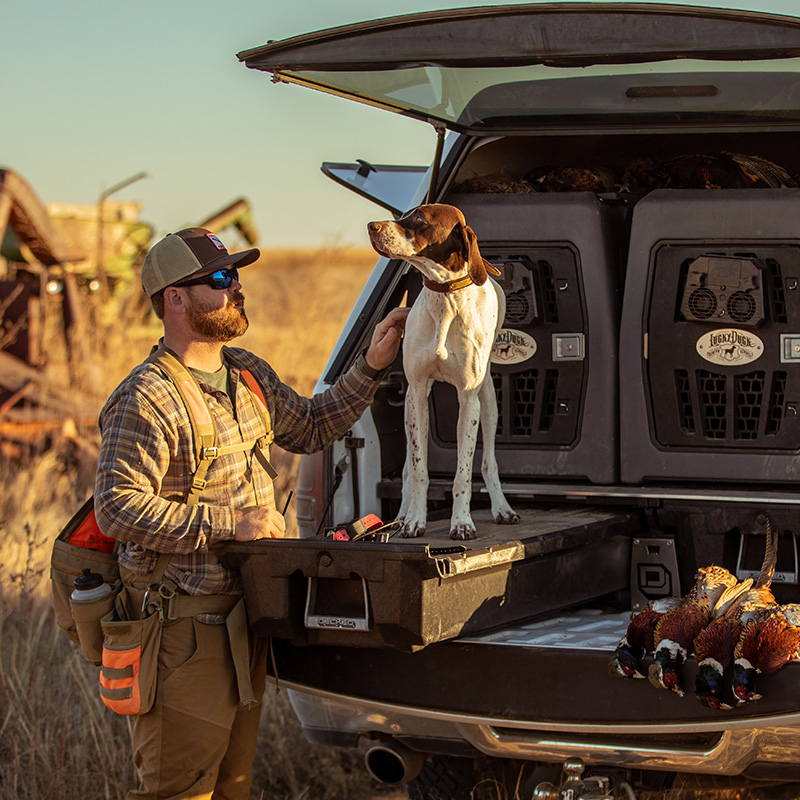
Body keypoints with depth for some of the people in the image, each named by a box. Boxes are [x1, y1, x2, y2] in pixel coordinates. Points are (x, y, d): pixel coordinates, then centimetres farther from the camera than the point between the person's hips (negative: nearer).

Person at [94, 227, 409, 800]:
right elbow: (119, 509, -23)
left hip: (246, 615, 9)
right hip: (186, 628, -9)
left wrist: (370, 368, 14)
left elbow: (307, 427, 25)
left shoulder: (248, 374, 10)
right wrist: (230, 523, -23)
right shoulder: (146, 400, -18)